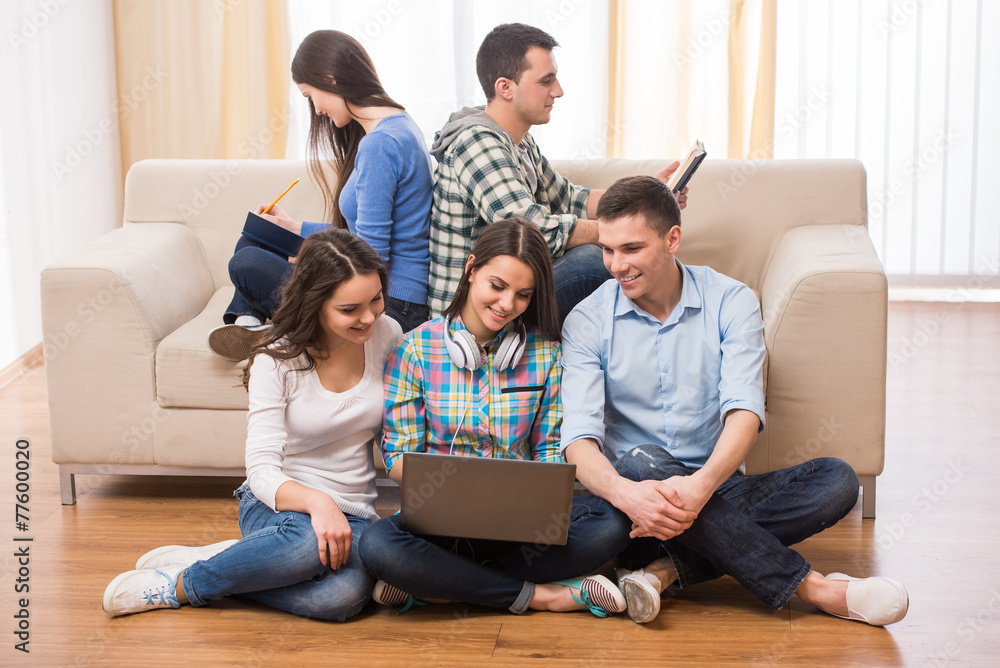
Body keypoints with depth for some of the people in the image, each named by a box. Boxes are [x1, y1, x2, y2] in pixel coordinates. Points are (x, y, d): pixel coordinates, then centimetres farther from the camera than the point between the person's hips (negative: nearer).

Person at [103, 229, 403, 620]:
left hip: (354, 512, 3)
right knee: (311, 540, -43)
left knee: (345, 594, -35)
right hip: (278, 505, -3)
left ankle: (181, 586, -14)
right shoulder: (277, 360, -12)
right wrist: (315, 501, -37)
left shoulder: (387, 335, -2)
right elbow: (262, 470, -17)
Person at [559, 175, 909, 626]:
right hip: (636, 494, -2)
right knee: (641, 461, -36)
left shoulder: (730, 302, -1)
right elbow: (579, 437, -15)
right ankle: (809, 587, -30)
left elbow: (744, 411, -15)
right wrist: (625, 493, -39)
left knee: (836, 479, -20)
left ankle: (670, 568, -31)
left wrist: (700, 486, -37)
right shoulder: (588, 322, -3)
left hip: (715, 491, 2)